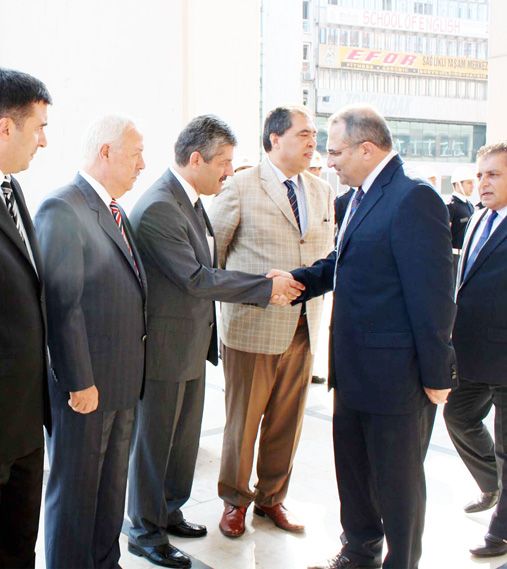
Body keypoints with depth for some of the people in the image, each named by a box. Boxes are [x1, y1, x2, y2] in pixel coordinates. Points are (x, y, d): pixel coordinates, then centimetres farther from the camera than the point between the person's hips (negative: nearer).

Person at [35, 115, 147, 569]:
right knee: (76, 488, 9)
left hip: (123, 380, 9)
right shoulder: (62, 209, -18)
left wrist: (135, 368, 9)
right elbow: (63, 305, -21)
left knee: (112, 483, 21)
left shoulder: (114, 210, 11)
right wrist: (80, 382, -19)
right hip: (86, 384, -9)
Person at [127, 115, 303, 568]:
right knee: (155, 439, 6)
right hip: (166, 344, -9)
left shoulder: (191, 199, 8)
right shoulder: (158, 208, -23)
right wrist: (266, 287, -20)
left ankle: (169, 511, 38)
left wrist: (266, 285, 2)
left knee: (185, 435, 20)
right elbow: (196, 278, -25)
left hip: (192, 341, 9)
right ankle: (145, 531, 23)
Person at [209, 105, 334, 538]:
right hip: (252, 326, -5)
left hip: (303, 328, 5)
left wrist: (317, 293, 10)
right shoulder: (240, 188, -7)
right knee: (243, 421, 8)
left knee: (287, 421, 14)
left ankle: (272, 497, 32)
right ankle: (235, 500, 28)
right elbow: (211, 251, 0)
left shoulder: (322, 192, 9)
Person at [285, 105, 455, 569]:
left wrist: (436, 374, -17)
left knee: (397, 479, 9)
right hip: (355, 371, 9)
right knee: (353, 467, 23)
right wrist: (297, 281, 0)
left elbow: (432, 294, -20)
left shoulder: (413, 199, -19)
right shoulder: (362, 199, 9)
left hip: (394, 372, -9)